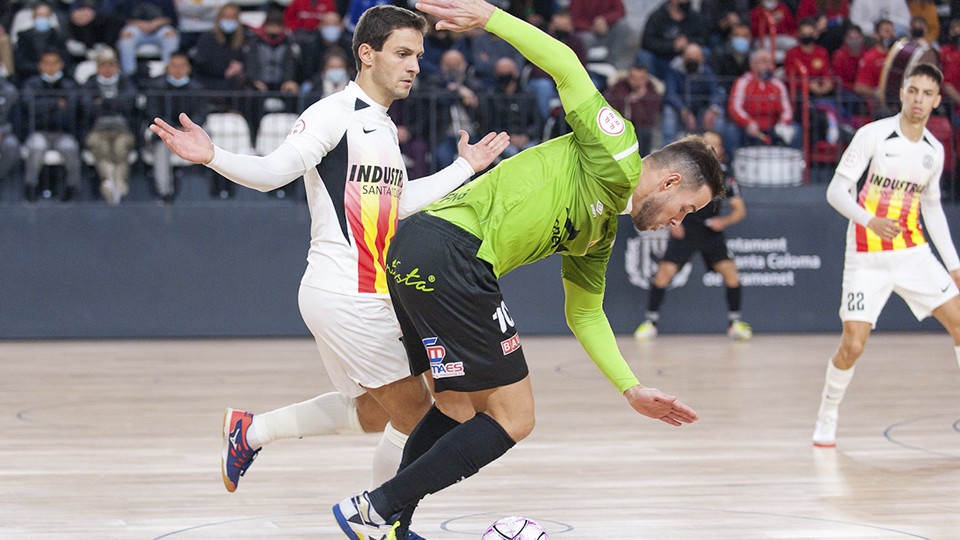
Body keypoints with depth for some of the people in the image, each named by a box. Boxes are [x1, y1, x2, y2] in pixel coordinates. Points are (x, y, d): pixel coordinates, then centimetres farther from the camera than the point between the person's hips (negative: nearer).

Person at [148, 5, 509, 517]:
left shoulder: (383, 125, 17)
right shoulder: (335, 114, -12)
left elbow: (398, 202, 27)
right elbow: (273, 172, -20)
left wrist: (463, 168, 32)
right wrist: (212, 157, -37)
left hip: (369, 296, 10)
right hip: (343, 296, -10)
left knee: (374, 411, 21)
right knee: (414, 416, -5)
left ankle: (250, 431, 29)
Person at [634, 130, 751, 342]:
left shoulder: (724, 175, -3)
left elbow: (739, 210, 3)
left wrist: (725, 221, -17)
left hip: (711, 231, 2)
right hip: (684, 229, -2)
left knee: (731, 272, -11)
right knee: (665, 271, -14)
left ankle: (734, 322, 5)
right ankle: (651, 322, -1)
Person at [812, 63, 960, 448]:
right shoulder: (874, 135, -9)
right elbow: (836, 191, -11)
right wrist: (870, 220, -28)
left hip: (914, 253, 5)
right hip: (869, 257, -5)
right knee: (852, 345, -10)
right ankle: (827, 418, 13)